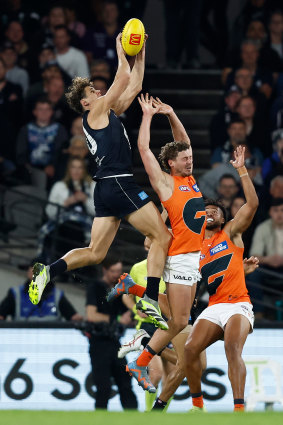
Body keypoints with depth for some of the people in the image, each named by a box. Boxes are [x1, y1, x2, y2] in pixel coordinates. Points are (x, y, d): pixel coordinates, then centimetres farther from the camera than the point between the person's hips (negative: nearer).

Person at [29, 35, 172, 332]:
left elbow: (134, 87, 29)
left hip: (108, 189, 9)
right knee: (162, 237, -6)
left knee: (95, 253, 6)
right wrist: (121, 50, 10)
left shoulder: (109, 113, 24)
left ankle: (48, 271, -9)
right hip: (119, 184, -9)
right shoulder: (96, 112, 0)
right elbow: (124, 77, -4)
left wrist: (140, 54, 26)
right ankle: (150, 300, -15)